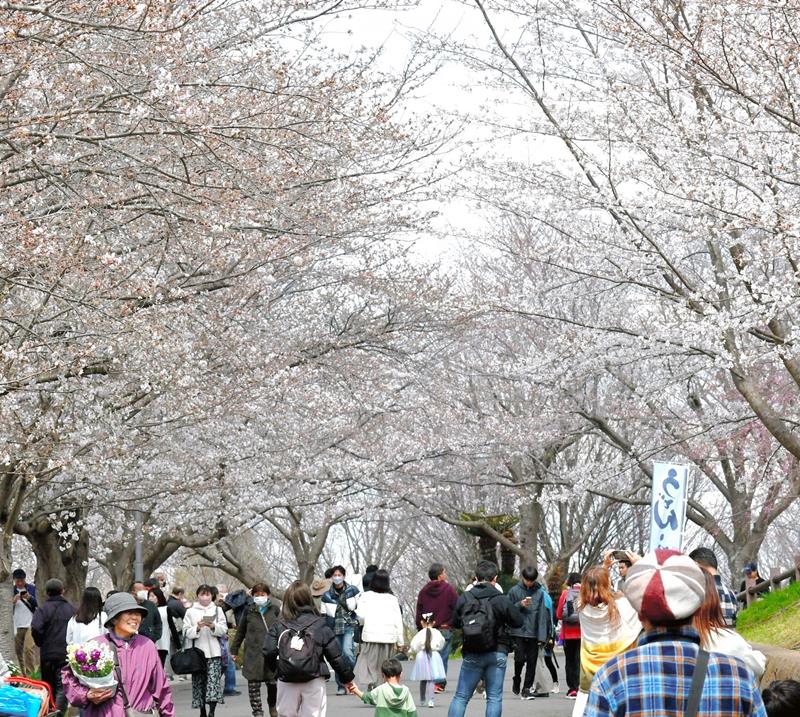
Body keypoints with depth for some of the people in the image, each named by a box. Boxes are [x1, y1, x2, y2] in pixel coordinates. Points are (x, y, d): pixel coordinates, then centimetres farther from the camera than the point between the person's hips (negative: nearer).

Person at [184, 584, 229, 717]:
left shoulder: (217, 610, 9)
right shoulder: (191, 612, 6)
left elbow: (224, 630, 4)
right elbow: (186, 632, -1)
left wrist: (214, 627, -14)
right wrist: (197, 628, -17)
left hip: (214, 652, -1)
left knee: (213, 680, -11)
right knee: (199, 682, 4)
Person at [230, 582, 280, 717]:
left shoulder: (275, 609, 3)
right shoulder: (249, 610, 5)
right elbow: (240, 631, 13)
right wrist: (234, 650, 15)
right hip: (253, 654, 1)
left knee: (272, 682, 2)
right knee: (253, 684, 0)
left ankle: (272, 706, 29)